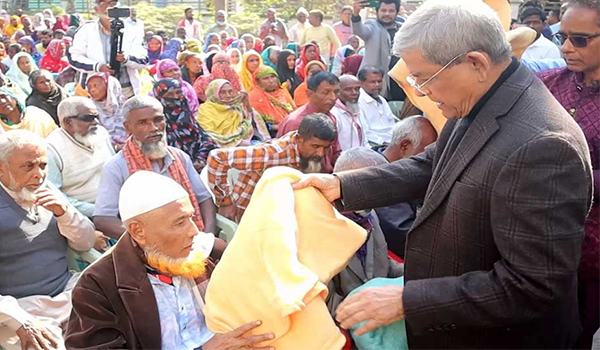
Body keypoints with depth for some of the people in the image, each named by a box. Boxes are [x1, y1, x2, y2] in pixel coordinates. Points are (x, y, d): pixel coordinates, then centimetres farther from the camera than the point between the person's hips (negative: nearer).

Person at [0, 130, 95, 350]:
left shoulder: (49, 193, 10)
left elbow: (86, 244, 9)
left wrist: (64, 212, -8)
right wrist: (21, 322, -22)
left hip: (69, 293, 5)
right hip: (22, 307, -5)